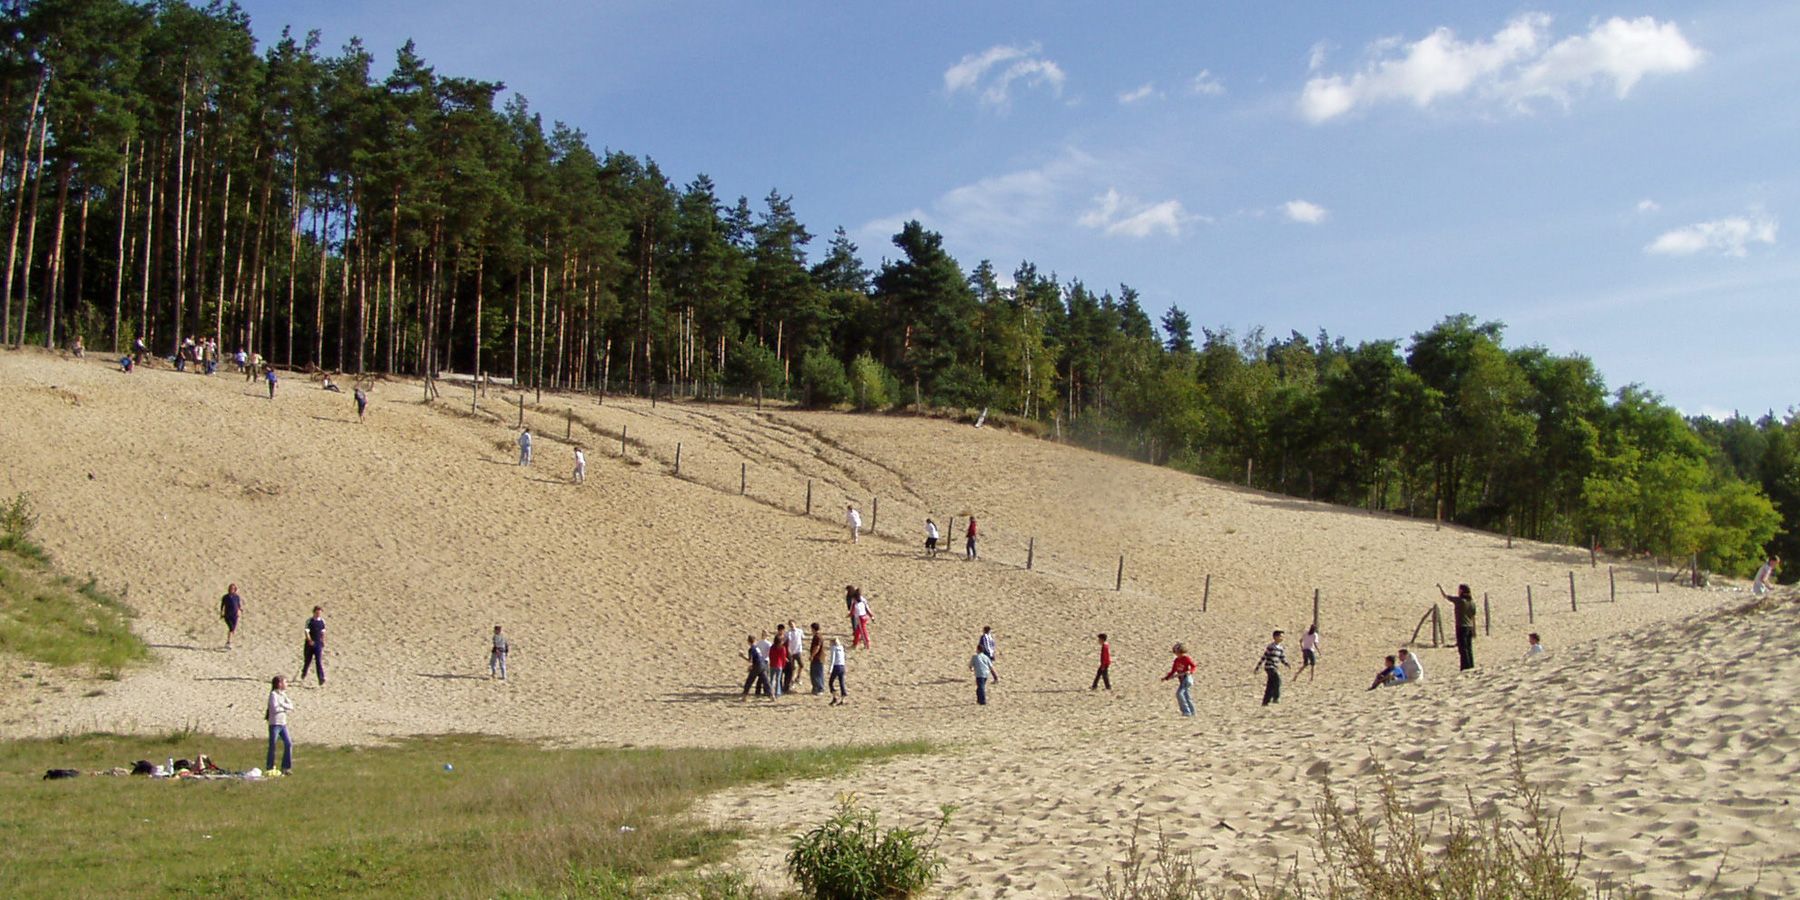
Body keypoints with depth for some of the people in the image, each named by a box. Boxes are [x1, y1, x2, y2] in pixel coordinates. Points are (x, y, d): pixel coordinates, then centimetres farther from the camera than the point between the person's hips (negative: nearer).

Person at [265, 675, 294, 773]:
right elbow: (275, 708, -21)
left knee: (288, 744, 5)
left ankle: (286, 767, 12)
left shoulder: (282, 694, 11)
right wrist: (286, 708, -9)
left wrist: (283, 706, -12)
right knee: (272, 746, -1)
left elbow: (291, 705, 6)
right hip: (274, 724, -8)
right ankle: (270, 767, 9)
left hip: (283, 723, 8)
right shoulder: (273, 694, -12)